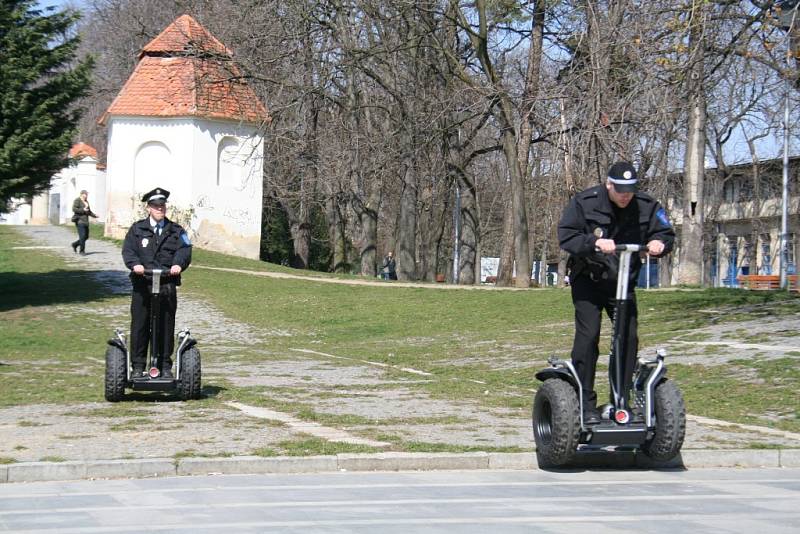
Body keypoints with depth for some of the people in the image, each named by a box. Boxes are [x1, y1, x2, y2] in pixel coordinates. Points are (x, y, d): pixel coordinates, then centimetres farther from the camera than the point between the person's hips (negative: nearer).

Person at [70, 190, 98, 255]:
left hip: (85, 221, 8)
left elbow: (89, 211, 25)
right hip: (79, 221, -8)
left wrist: (94, 215, 11)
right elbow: (74, 209, -15)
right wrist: (83, 210, -20)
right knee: (82, 236, -11)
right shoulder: (77, 201, -5)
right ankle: (82, 251, -3)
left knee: (86, 237, 7)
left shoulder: (86, 202, 19)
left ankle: (75, 244, 27)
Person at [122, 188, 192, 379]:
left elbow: (184, 249, -1)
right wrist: (135, 264, -21)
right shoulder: (137, 229, 10)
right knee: (139, 327, 0)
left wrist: (178, 264, -22)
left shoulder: (176, 231, 13)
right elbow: (128, 250, -1)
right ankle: (138, 366, 7)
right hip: (142, 284, -1)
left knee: (166, 327, 3)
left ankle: (165, 366, 11)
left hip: (167, 286, 1)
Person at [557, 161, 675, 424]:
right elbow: (566, 237, -16)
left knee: (629, 337, -4)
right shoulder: (584, 203, -11)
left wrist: (659, 243, -19)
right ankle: (585, 402, -8)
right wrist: (595, 243, -33)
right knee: (588, 336, -13)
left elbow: (666, 233, 5)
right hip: (588, 281, -3)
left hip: (623, 282, 3)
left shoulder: (646, 206, -3)